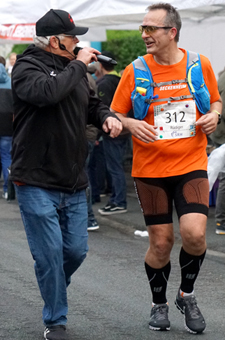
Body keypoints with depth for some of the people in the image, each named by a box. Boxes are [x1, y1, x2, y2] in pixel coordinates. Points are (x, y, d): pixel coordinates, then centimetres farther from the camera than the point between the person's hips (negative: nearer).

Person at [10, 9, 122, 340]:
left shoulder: (74, 69, 11)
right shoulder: (27, 66, -10)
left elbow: (92, 104, 23)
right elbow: (46, 92, -30)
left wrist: (107, 116, 1)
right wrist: (78, 65, -19)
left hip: (74, 184, 6)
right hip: (37, 184, -6)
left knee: (76, 250, 8)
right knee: (50, 254, -2)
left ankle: (54, 288, 38)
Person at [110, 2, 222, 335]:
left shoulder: (201, 65, 1)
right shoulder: (136, 71, -2)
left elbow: (215, 100, 16)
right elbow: (115, 114, 3)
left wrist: (214, 115, -5)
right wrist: (130, 124, -18)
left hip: (191, 166, 0)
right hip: (151, 169, 0)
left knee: (194, 234, -15)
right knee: (161, 242, 4)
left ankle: (187, 294, 12)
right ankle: (159, 304, 28)